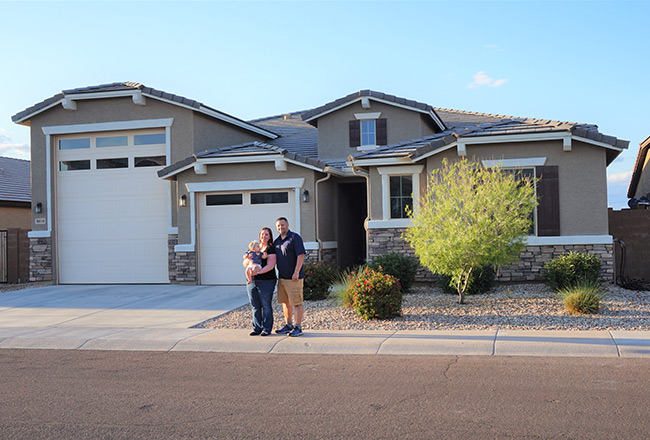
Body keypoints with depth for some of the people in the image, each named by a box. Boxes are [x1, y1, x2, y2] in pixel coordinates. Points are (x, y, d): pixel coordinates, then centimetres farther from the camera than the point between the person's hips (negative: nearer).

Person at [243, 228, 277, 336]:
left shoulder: (271, 249, -2)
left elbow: (270, 266, -13)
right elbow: (245, 264, 14)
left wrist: (258, 272, -25)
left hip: (266, 282, -6)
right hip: (252, 281, 6)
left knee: (266, 306, -2)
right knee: (255, 306, 9)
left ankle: (267, 328, 6)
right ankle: (256, 328, 16)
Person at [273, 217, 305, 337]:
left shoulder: (295, 237, -8)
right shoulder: (277, 241, 16)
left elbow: (301, 255, -14)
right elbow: (274, 258, 26)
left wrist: (296, 272, -19)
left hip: (293, 277, -8)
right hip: (281, 277, 8)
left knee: (296, 303, -5)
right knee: (285, 302, 14)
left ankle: (298, 327, -1)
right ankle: (289, 325, 24)